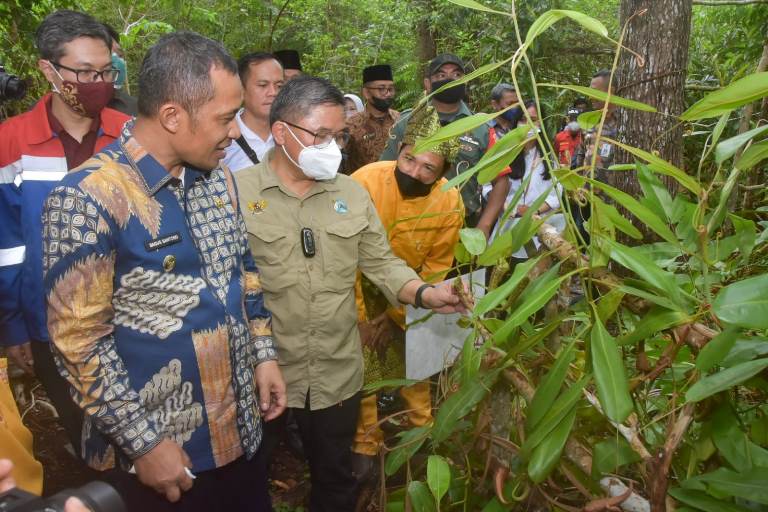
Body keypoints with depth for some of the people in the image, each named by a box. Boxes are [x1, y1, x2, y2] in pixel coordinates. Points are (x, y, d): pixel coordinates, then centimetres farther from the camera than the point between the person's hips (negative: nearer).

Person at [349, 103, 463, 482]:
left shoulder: (450, 204, -22)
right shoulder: (365, 182, -31)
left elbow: (434, 270, -10)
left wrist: (396, 316, -7)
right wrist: (357, 316, -18)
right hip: (360, 285, -2)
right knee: (360, 365, -2)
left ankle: (422, 433, 36)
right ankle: (365, 445, 18)